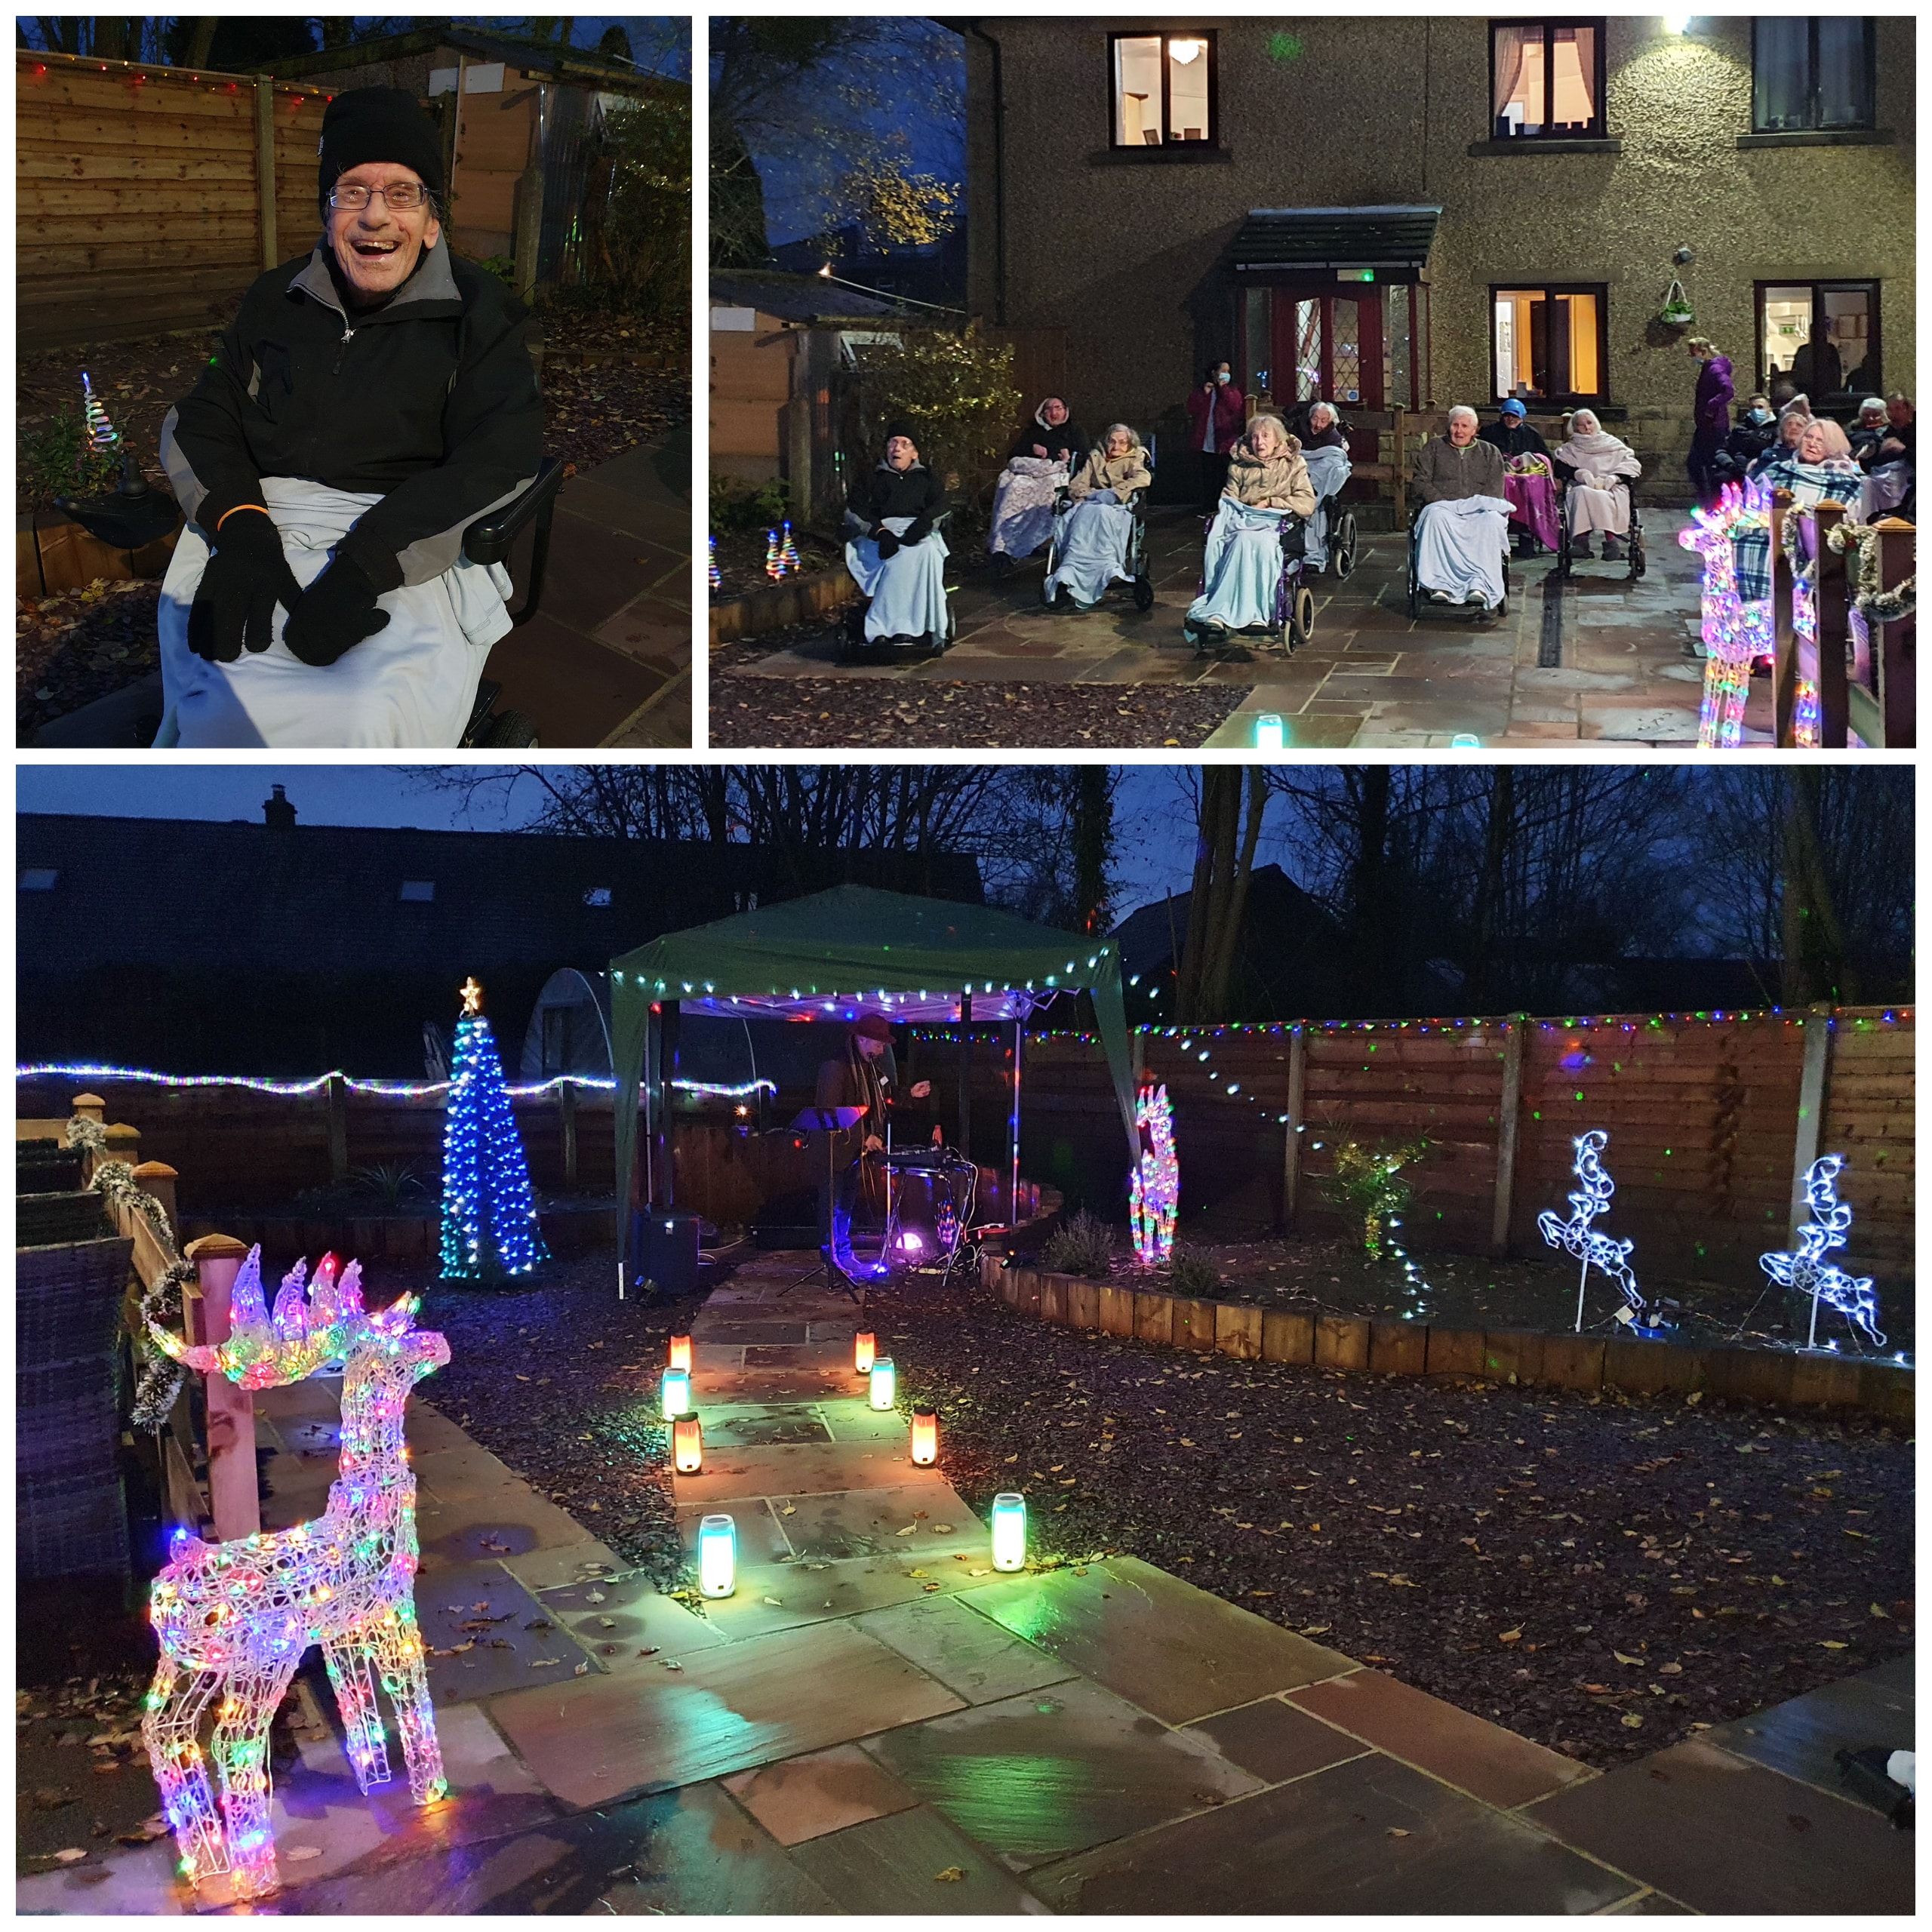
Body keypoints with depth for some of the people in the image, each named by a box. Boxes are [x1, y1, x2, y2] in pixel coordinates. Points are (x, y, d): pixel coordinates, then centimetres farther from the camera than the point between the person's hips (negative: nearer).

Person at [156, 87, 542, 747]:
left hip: (415, 555, -2)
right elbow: (198, 421, 16)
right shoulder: (275, 300, 20)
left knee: (373, 718, -33)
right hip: (265, 522, 3)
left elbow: (497, 463, -5)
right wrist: (240, 527, -8)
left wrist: (368, 564, -17)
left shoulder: (479, 314, 8)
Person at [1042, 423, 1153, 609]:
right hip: (1089, 505, 2)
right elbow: (1076, 485, 20)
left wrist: (1115, 492, -11)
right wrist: (1090, 495, -3)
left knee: (1102, 515, -38)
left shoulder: (1135, 459, 24)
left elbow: (1143, 478, 1)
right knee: (1086, 517, -36)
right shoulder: (1095, 457, 32)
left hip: (1116, 508, -2)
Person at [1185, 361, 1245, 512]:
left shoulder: (1232, 392, 7)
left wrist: (1224, 389, -10)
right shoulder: (1201, 391, 13)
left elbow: (1237, 407, -12)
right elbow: (1192, 410, 1)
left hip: (1224, 444, -2)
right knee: (1208, 478, 3)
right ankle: (1207, 509, 6)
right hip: (1207, 444, 2)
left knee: (1223, 477, -3)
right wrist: (1204, 394, -8)